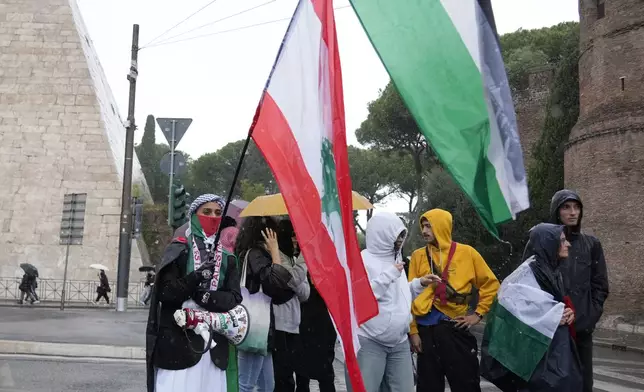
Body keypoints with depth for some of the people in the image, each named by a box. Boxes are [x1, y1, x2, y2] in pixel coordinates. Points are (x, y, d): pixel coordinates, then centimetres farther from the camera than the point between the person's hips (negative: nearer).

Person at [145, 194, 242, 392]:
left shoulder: (227, 258, 12)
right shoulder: (179, 249, 1)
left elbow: (235, 298, 2)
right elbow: (165, 292, -8)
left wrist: (204, 296, -15)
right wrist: (196, 277, -23)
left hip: (214, 343, 4)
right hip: (178, 339, -3)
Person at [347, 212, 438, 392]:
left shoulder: (396, 259, 16)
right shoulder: (363, 260, -8)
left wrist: (419, 283, 10)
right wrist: (389, 275, -18)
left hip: (400, 342, 7)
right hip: (369, 342, -7)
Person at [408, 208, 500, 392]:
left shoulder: (467, 253, 1)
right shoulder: (418, 256, 4)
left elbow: (490, 283, 8)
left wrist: (478, 313, 0)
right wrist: (413, 330, -2)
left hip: (455, 327, -1)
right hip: (426, 329, 1)